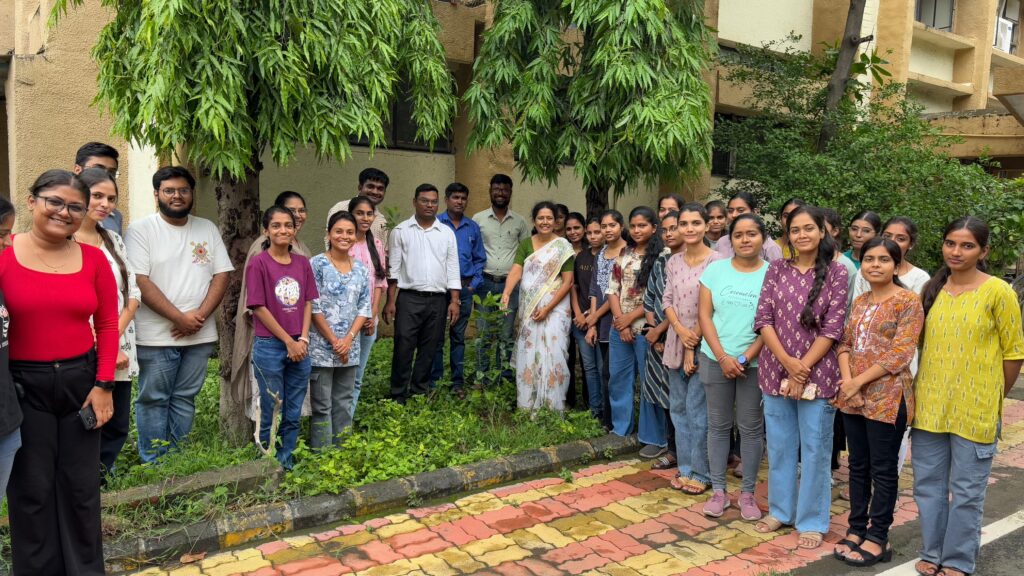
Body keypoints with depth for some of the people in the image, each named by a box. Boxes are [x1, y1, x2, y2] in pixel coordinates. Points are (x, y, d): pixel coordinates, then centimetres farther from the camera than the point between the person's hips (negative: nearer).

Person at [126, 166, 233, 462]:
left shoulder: (208, 229, 10)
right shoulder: (141, 230, -3)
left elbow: (222, 275, 5)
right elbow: (139, 281, -12)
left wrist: (200, 314, -9)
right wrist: (179, 318, -16)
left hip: (200, 335, 4)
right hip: (156, 335, -4)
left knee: (185, 399, 11)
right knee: (153, 399, 3)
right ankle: (152, 465, 15)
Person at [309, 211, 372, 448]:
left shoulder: (361, 268, 8)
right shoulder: (317, 264, -6)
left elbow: (364, 307, 7)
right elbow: (313, 307, -10)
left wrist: (349, 339, -7)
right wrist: (334, 341, -12)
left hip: (350, 347, 5)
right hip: (321, 347, -4)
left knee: (345, 404, 12)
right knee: (322, 406, 2)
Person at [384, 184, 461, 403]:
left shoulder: (447, 233, 10)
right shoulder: (401, 231, 3)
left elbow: (452, 269, 9)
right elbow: (393, 269, 1)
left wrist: (454, 300, 2)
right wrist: (390, 301, -5)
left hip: (437, 300, 3)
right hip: (409, 298, -3)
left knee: (429, 350, 8)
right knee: (403, 348, -5)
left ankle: (419, 393, 20)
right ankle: (398, 396, 5)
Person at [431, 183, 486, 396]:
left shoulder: (473, 227, 9)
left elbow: (480, 259, 12)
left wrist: (474, 284, 2)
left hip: (465, 288, 3)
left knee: (458, 336, 10)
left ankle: (458, 381, 18)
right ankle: (435, 381, 10)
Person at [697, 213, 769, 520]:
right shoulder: (715, 269, 3)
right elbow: (704, 315, 1)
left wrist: (745, 359, -13)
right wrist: (722, 357, -9)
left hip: (755, 362, -1)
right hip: (715, 359, 2)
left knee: (751, 428, 6)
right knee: (718, 425, 8)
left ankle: (748, 493, 20)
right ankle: (718, 491, 19)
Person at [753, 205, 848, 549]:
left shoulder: (835, 273, -2)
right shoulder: (776, 270, 5)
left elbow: (833, 327, -7)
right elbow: (763, 319, -1)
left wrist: (803, 367, -13)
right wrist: (786, 361, -12)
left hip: (816, 372, -3)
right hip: (776, 370, 3)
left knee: (814, 449, 6)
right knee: (779, 445, 13)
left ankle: (812, 521, 20)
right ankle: (780, 510, 29)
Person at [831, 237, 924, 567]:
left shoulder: (908, 302, -7)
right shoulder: (859, 302, 12)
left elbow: (900, 354, -14)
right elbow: (845, 344, 10)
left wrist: (859, 381, -14)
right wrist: (847, 381, -8)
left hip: (886, 397, -6)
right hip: (853, 396, 6)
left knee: (882, 469, 3)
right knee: (858, 465, 13)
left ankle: (877, 539, 14)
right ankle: (856, 530, 23)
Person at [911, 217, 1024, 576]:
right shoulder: (931, 289, 5)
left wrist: (993, 396, 3)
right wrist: (925, 389, 10)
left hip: (975, 409, -4)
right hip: (930, 405, 5)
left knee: (966, 491, 8)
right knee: (928, 485, 14)